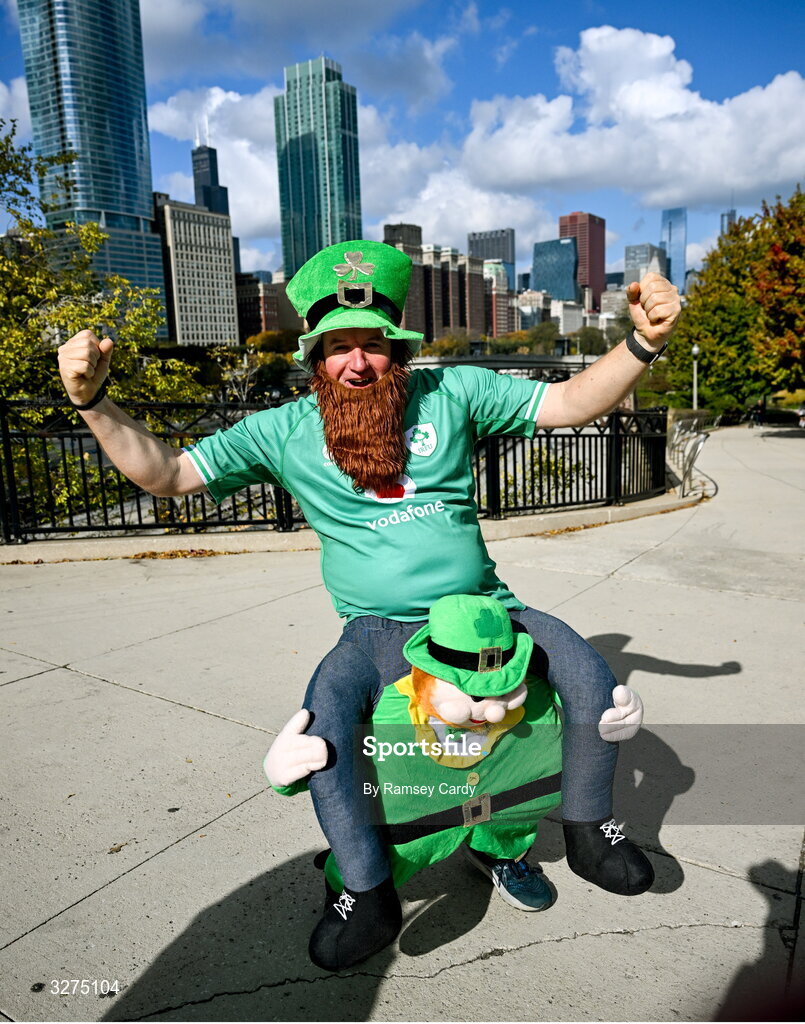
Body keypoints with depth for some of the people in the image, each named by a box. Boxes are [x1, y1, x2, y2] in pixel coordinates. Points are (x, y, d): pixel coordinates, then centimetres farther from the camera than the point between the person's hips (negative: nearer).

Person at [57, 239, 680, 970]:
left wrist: (642, 346, -21)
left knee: (591, 679, -13)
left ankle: (588, 832, 14)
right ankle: (371, 894, -4)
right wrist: (94, 402, -15)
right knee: (320, 724, -27)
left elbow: (570, 403, -4)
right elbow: (165, 474, -1)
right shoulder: (284, 430, -3)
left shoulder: (454, 392, -2)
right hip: (378, 633, -1)